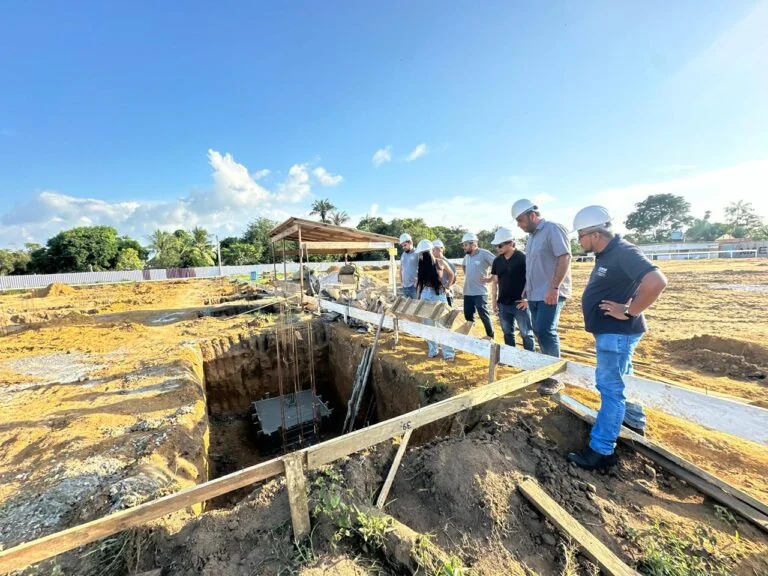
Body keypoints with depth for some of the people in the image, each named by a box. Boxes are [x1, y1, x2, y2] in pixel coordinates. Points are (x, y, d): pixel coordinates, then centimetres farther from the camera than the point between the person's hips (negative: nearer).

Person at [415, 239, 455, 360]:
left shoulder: (439, 262, -7)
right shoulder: (422, 265, 5)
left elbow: (451, 274, 8)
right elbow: (419, 282, 10)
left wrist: (446, 287, 2)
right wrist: (418, 298, 7)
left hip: (438, 295, -4)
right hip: (425, 296, 4)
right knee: (428, 325, 9)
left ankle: (448, 353, 7)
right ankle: (432, 350, 21)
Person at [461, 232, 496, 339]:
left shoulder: (484, 253, -13)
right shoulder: (467, 256, 10)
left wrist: (490, 278, -12)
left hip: (480, 292, -7)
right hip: (467, 292, 7)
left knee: (483, 315, -1)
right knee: (468, 316, 11)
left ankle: (490, 335, 17)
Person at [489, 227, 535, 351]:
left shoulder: (523, 258, -9)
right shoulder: (497, 261, 6)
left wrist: (527, 298, -12)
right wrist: (494, 302, 8)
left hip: (520, 303, -5)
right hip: (503, 304, 5)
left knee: (526, 334, 4)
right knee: (508, 333, 14)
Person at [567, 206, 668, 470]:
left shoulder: (624, 252, -20)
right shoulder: (606, 254, 9)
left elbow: (657, 281, -32)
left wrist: (630, 312, -24)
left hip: (617, 333, -10)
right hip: (610, 332, 10)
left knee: (610, 388, -3)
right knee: (619, 381, 25)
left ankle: (602, 451, 7)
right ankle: (635, 420, 46)